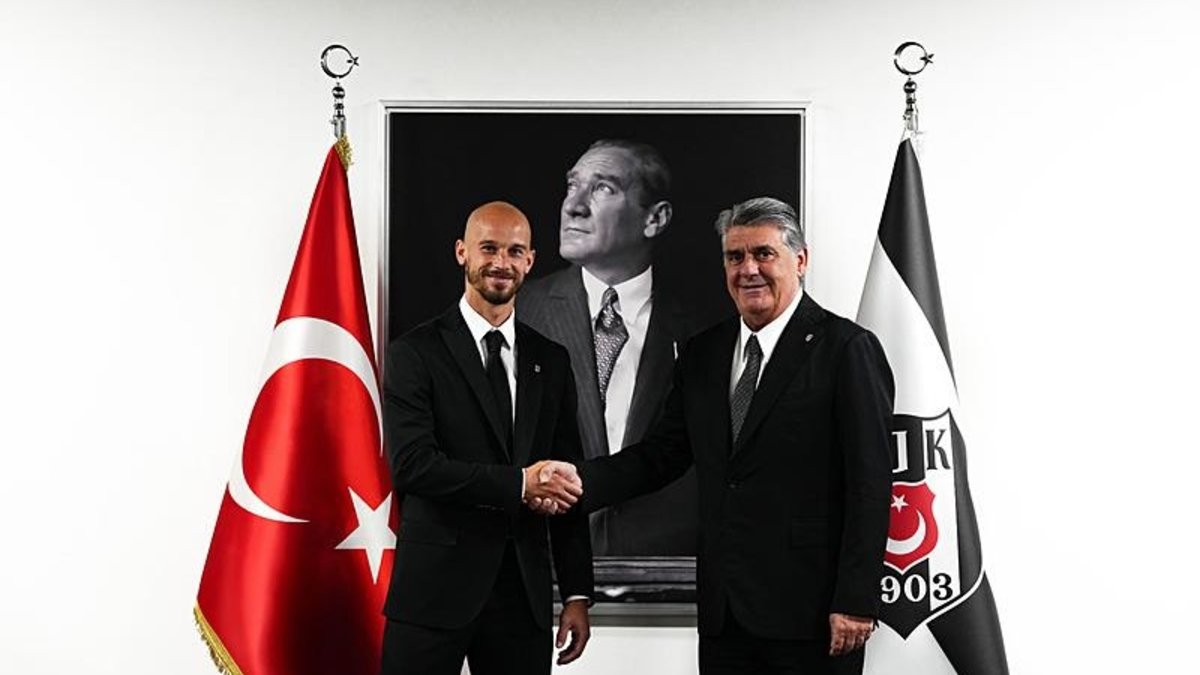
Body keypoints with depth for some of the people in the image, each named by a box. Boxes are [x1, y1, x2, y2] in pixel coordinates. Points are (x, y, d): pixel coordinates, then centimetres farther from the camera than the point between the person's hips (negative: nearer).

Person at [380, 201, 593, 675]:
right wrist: (518, 483, -18)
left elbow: (566, 484, 12)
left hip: (524, 595, 4)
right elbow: (411, 465, -13)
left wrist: (577, 593, 8)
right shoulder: (415, 353, -2)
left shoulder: (550, 360, 11)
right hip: (436, 588, -3)